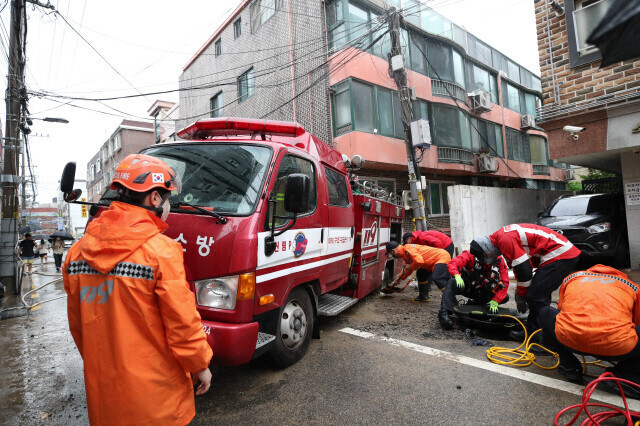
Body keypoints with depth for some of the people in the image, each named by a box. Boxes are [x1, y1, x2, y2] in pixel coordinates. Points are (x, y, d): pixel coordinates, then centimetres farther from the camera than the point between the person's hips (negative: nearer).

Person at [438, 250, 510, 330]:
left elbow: (504, 282, -11)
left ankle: (475, 304, 3)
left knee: (505, 298, -11)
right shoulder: (471, 255, -21)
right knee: (453, 283, -34)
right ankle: (444, 313, -38)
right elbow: (452, 263, -29)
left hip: (482, 292, 4)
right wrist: (457, 275, -50)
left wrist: (495, 301, -19)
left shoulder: (499, 261, -12)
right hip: (465, 286, -4)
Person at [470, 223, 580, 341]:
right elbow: (519, 266, 20)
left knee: (536, 296, -10)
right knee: (541, 295, 15)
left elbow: (523, 269, -19)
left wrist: (521, 297, -5)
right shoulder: (501, 236, 12)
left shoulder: (506, 240, -20)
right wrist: (519, 292, 20)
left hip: (560, 256, -11)